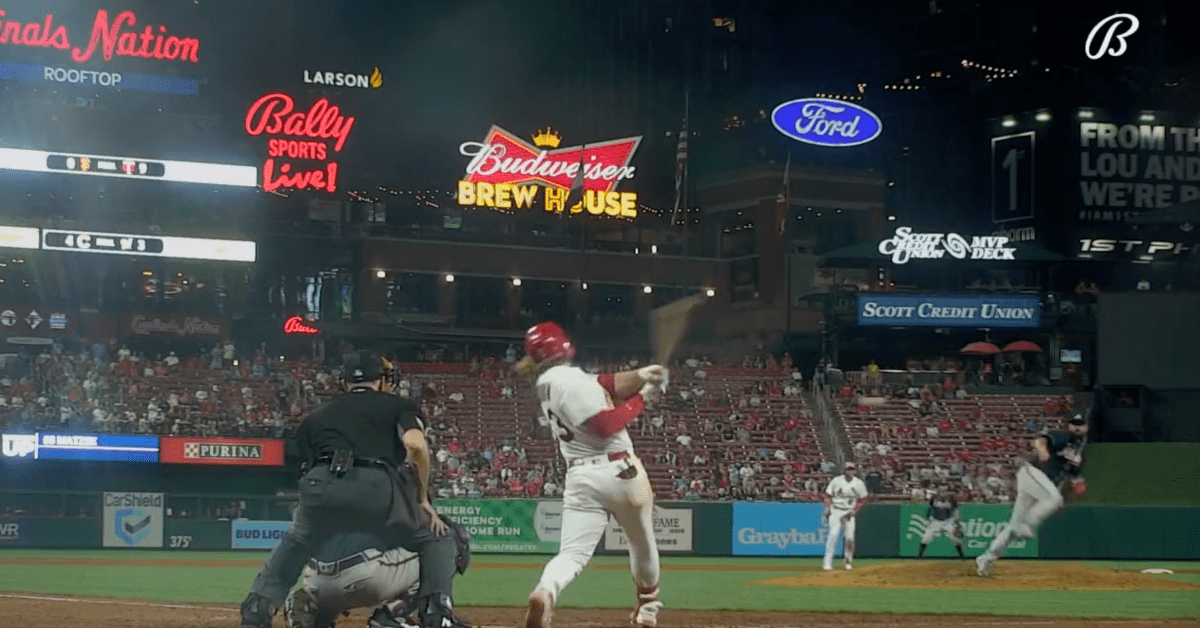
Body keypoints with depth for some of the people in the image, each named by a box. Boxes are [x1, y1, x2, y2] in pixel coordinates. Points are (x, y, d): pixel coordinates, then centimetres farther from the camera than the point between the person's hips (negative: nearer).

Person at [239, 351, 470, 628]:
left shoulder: (315, 416, 34)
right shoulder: (399, 405, 23)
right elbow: (416, 445, 3)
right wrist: (423, 499, 13)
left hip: (321, 484, 3)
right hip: (377, 487, -3)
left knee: (295, 543, 32)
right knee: (437, 538, 19)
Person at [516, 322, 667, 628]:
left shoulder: (546, 382, 12)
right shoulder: (571, 380, -13)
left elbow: (604, 384, 10)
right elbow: (607, 424, -18)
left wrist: (640, 375, -2)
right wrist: (641, 397, -8)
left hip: (579, 477, 6)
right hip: (620, 472, -5)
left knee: (573, 553, -5)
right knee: (642, 542, 19)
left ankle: (545, 591, -35)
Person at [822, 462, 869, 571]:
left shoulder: (859, 483, 3)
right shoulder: (836, 481, 0)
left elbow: (863, 500, 9)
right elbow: (828, 496, 6)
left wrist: (853, 511, -3)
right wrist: (828, 508, -9)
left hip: (849, 513, 2)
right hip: (836, 511, -2)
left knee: (850, 537, -6)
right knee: (833, 533, -19)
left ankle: (848, 560, 19)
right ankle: (827, 562, -21)